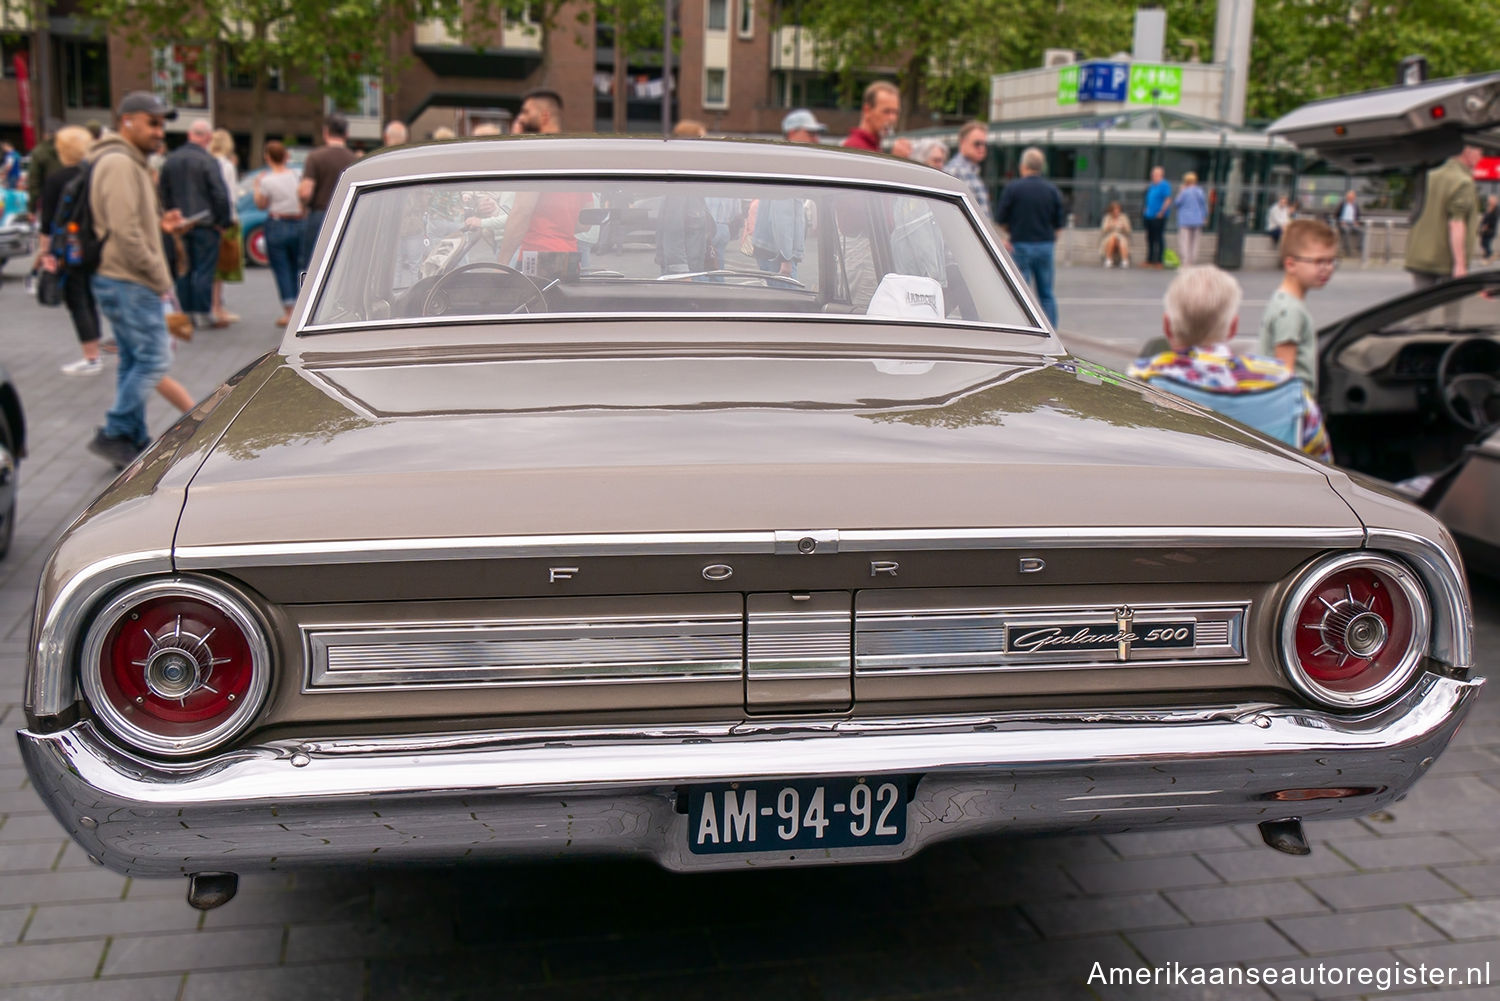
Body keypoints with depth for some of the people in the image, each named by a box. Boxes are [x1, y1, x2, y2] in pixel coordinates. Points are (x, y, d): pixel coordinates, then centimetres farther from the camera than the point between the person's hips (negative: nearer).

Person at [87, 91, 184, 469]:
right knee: (154, 358, -8)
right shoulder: (119, 163, -15)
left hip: (119, 280, 11)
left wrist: (159, 222, 6)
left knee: (134, 360, 13)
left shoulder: (128, 162, 18)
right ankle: (113, 434, -3)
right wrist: (159, 278, -17)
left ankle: (134, 440, 19)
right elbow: (125, 231, -22)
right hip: (128, 282, -11)